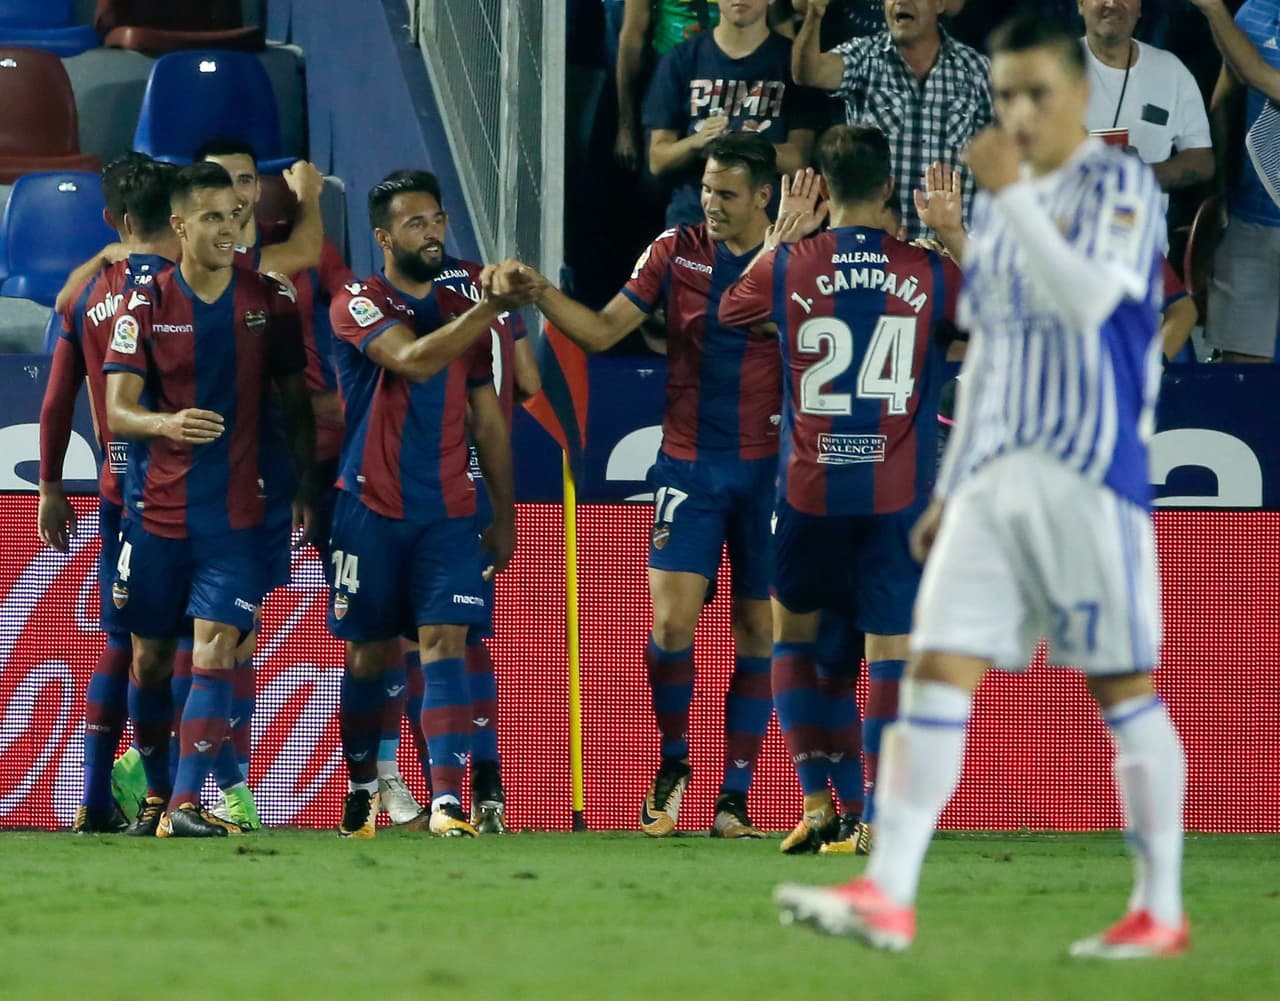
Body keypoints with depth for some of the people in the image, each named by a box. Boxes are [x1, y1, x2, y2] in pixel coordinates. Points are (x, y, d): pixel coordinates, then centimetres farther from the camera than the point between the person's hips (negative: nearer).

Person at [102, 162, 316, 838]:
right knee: (150, 658, 9)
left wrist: (306, 485, 6)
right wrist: (167, 424, -29)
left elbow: (294, 398, 11)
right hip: (155, 508, 0)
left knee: (214, 652, -14)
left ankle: (186, 805, -19)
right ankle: (144, 793, 27)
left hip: (234, 514, 0)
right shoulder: (145, 306, -2)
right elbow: (116, 411, -8)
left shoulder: (269, 301, 2)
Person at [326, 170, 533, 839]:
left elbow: (488, 419, 16)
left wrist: (505, 513, 13)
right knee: (368, 656, 6)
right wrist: (490, 309, -27)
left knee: (445, 645, -10)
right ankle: (362, 789, 22)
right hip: (371, 509, -2)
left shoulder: (465, 313, 12)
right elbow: (414, 359, -22)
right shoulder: (359, 305, -3)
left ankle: (448, 802, -19)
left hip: (449, 513, 2)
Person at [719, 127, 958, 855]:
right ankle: (879, 816, -5)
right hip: (900, 491, 0)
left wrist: (780, 237, 23)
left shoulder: (789, 266, -3)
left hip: (811, 488, 0)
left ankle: (817, 796, 8)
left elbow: (728, 309, 18)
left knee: (792, 630, 17)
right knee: (892, 645, 1)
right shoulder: (929, 272, -3)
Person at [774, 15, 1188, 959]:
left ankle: (1162, 908, 7)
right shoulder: (1000, 209, 18)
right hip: (993, 480, 6)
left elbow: (1086, 300, -21)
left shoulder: (1119, 187, -4)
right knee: (939, 668, -6)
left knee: (1125, 686, -1)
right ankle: (888, 895, -12)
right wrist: (950, 488, 21)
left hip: (1091, 479, -6)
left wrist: (1011, 193, -20)